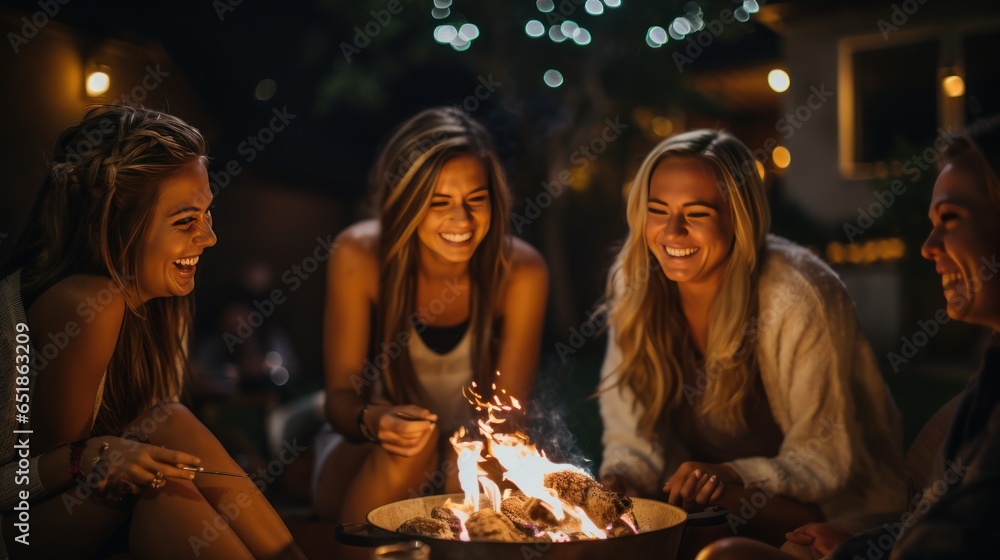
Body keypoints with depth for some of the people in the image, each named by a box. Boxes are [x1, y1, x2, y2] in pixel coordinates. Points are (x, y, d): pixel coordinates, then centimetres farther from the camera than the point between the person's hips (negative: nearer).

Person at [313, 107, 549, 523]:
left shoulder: (520, 271, -17)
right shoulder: (359, 256, -18)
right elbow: (340, 395, -14)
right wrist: (374, 421, -37)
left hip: (471, 462, 1)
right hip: (367, 462, -1)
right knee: (411, 440, -33)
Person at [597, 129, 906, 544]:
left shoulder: (799, 298, -23)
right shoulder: (634, 283, -8)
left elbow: (826, 459, -16)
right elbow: (632, 437, -1)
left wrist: (734, 477, -31)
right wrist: (620, 480, -21)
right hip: (703, 504, 5)